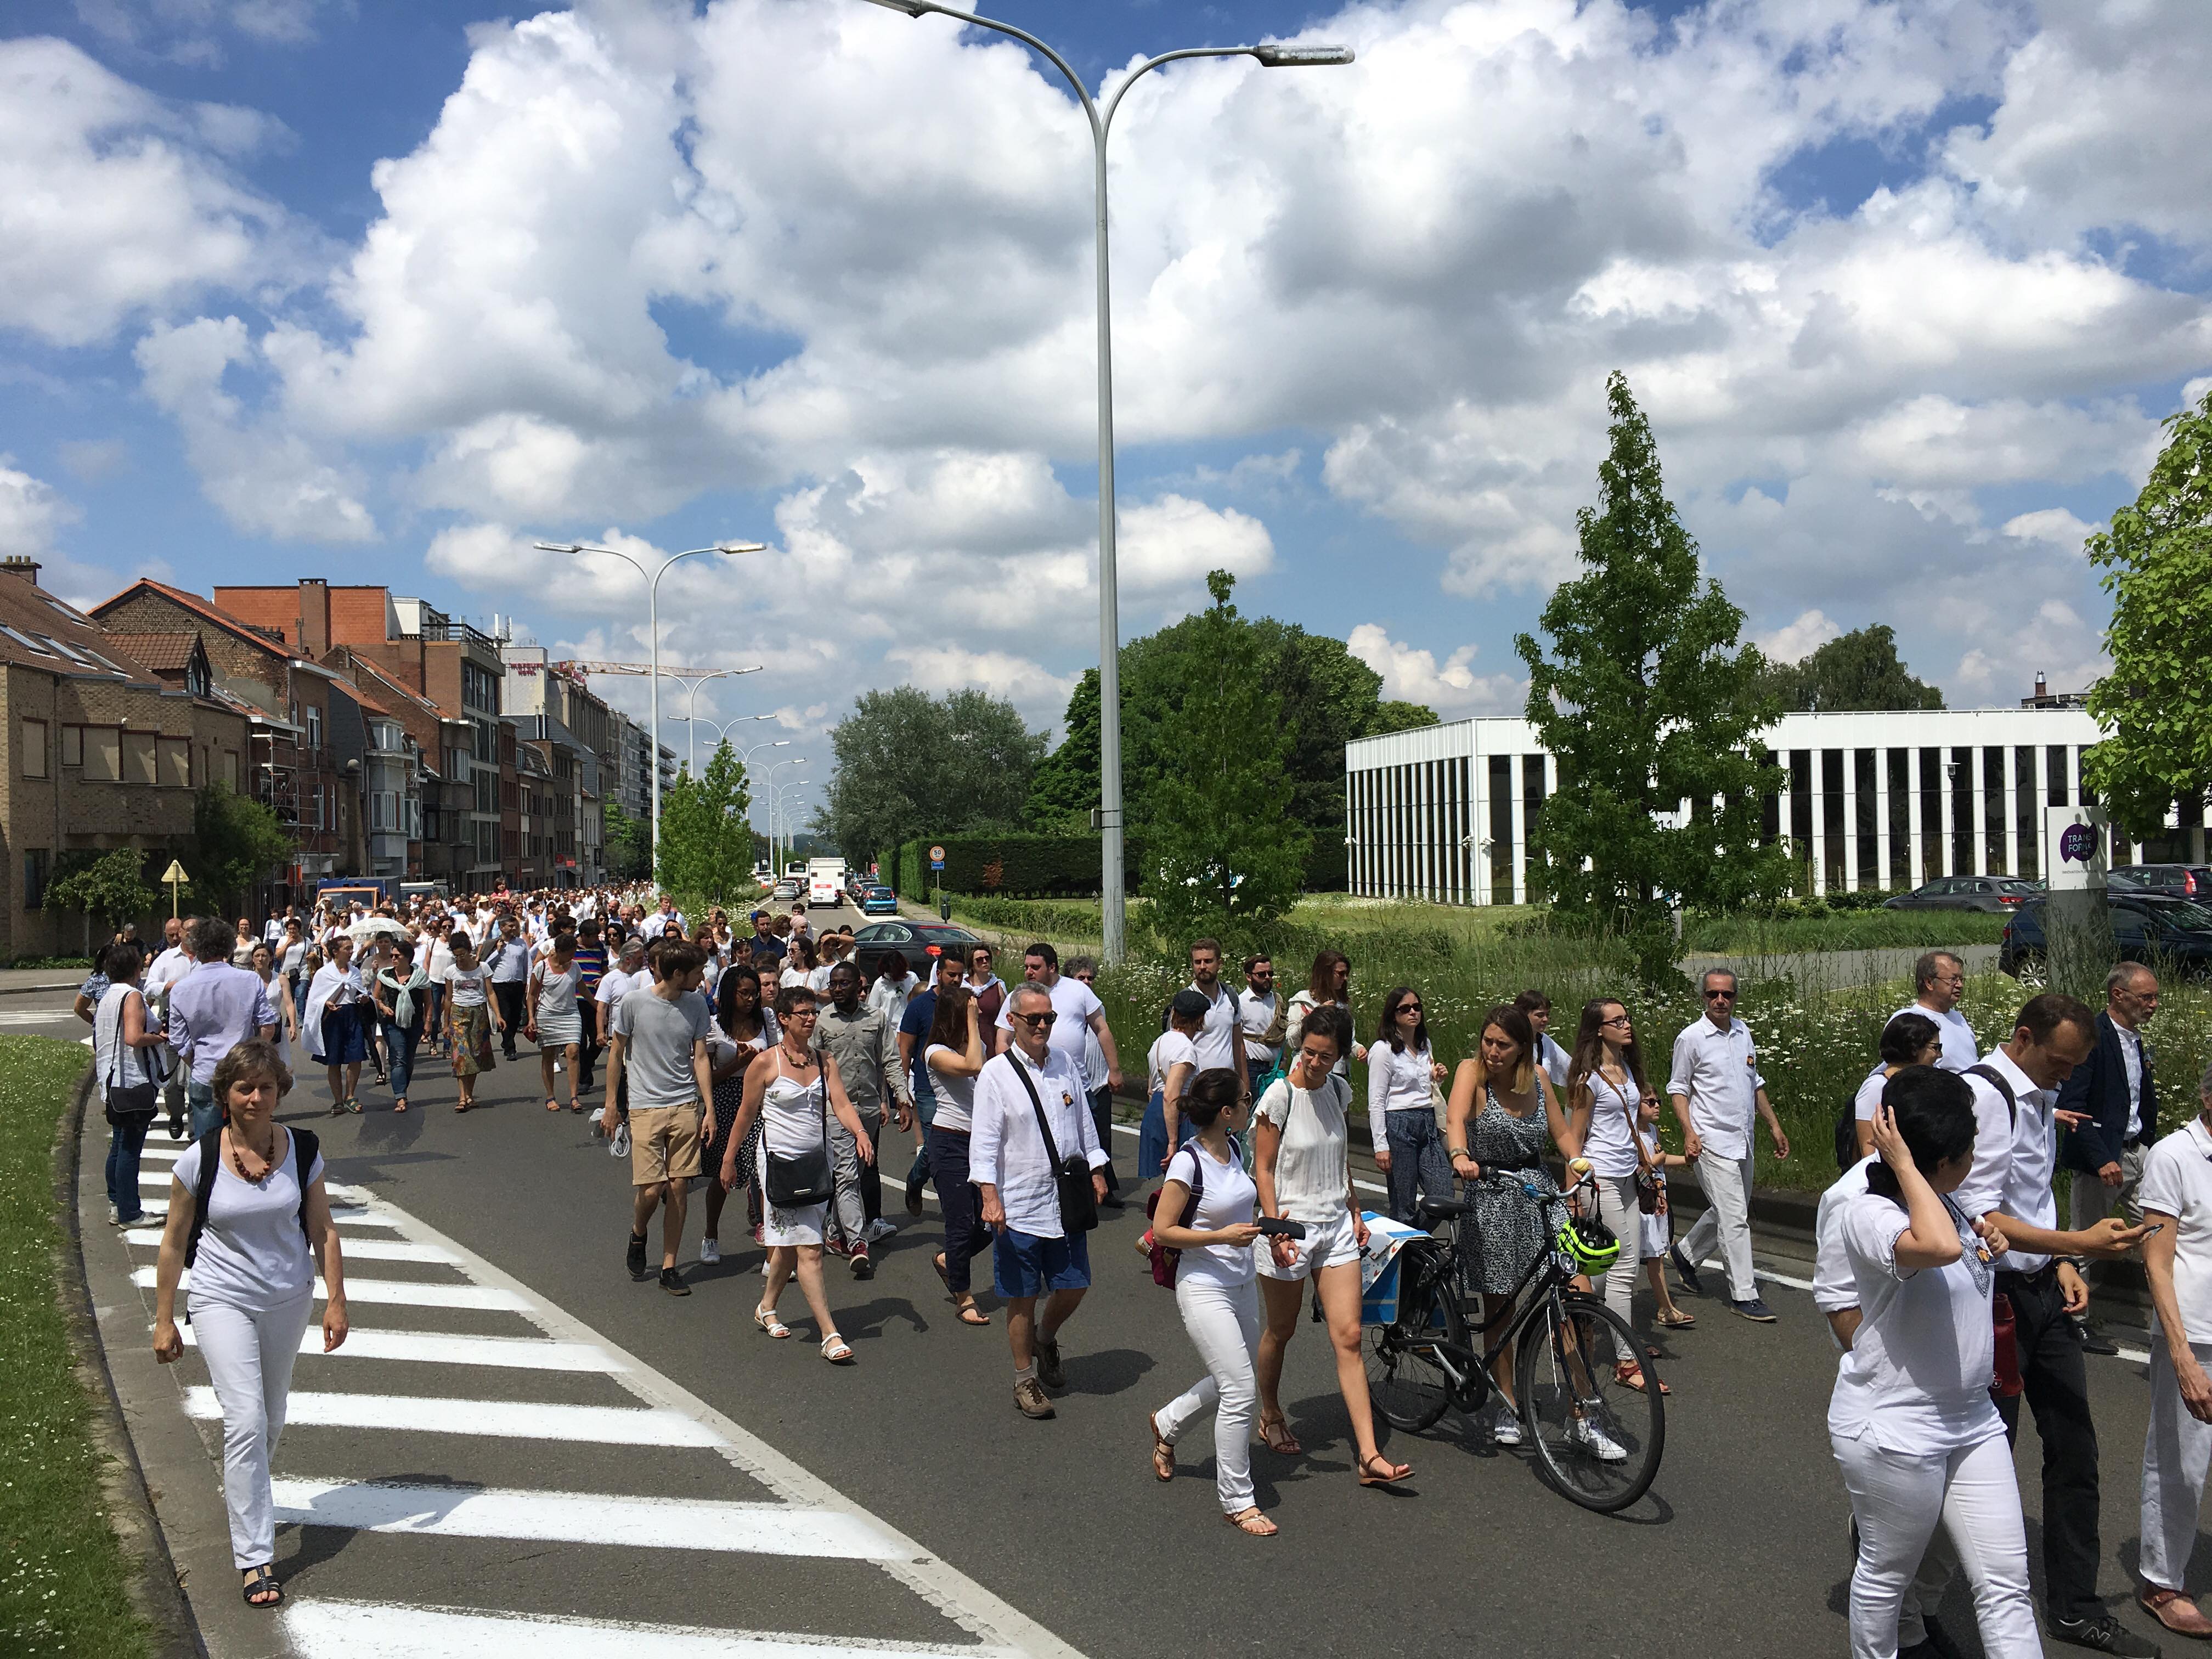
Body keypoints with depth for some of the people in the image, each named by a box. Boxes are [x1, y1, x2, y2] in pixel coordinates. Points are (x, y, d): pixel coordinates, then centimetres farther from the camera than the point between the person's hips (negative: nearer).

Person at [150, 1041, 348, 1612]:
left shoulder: (301, 1152, -6)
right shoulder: (199, 1159, -12)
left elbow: (323, 1229, 1)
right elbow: (175, 1242, -2)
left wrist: (335, 1300, -3)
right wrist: (164, 1320, 1)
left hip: (289, 1299, 3)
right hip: (224, 1300, -3)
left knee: (271, 1419, 17)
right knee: (246, 1421, -13)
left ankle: (241, 1496, 48)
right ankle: (255, 1558, -6)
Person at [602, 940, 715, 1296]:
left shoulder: (696, 1005, 4)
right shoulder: (633, 1002, -6)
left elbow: (700, 1058, 6)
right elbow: (617, 1053, 4)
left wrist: (709, 1108, -1)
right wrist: (611, 1103, 4)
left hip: (686, 1106, 3)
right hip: (645, 1107, -3)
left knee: (678, 1188, 2)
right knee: (651, 1190, -7)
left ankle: (669, 1268, 12)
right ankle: (638, 1234, 26)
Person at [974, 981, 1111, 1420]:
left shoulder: (1063, 1062, 5)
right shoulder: (996, 1073, -10)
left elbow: (1083, 1120, 15)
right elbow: (985, 1141, -12)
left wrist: (1095, 1170, 15)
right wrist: (990, 1197, -19)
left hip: (1066, 1200, 5)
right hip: (1019, 1206, -5)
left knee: (1074, 1286, 12)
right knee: (1022, 1298, 6)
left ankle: (1045, 1338, 41)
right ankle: (1025, 1380, 22)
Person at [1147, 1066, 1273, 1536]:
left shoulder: (1234, 1148, 3)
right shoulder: (1188, 1162, -20)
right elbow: (1162, 1231, -17)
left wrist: (1260, 1222, 3)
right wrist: (1222, 1236, -23)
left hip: (1242, 1283, 8)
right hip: (1203, 1289, -8)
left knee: (1236, 1382, 20)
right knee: (1241, 1392, -9)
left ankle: (1167, 1424, 46)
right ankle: (1237, 1501, 5)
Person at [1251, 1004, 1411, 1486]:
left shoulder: (1338, 1091, 3)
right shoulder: (1280, 1095, -13)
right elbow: (1263, 1170, -11)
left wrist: (1355, 1211, 17)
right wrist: (1275, 1228, -20)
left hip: (1336, 1226, 4)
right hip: (1291, 1227, -4)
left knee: (1349, 1337, -1)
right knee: (1280, 1332, 12)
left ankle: (1369, 1456, -3)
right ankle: (1271, 1418, 39)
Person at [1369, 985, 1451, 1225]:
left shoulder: (1425, 1045, 15)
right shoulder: (1383, 1050, -6)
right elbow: (1376, 1102, -9)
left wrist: (1436, 1078, 6)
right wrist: (1381, 1146, -14)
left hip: (1428, 1123, 7)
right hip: (1399, 1125, -7)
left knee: (1444, 1198, -1)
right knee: (1403, 1207, -2)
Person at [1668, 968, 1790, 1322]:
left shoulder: (1743, 1031, 10)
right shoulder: (1692, 1037, -8)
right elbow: (1678, 1088, -5)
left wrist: (1774, 1126, 18)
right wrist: (1689, 1131, -17)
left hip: (1742, 1140, 7)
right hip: (1713, 1142, -7)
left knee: (1727, 1212, 16)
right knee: (1734, 1218, -8)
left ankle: (1686, 1254, 37)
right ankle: (1744, 1295, 0)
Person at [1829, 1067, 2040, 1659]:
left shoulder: (1946, 1205, 8)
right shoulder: (1866, 1213, -21)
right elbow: (1939, 1248, -43)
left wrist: (1988, 1249, 8)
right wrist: (1902, 1162, -32)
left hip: (1972, 1421, 8)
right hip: (1893, 1428, -8)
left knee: (2006, 1581, 6)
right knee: (1887, 1574, 11)